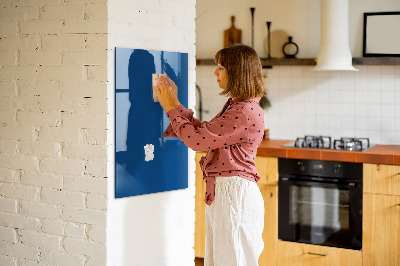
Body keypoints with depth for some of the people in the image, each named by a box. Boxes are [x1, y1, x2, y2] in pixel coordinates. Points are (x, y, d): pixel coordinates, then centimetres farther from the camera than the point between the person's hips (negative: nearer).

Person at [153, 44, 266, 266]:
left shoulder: (246, 112, -20)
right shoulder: (235, 106, 13)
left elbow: (197, 140, -19)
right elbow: (203, 131, 18)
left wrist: (171, 108, -7)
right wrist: (175, 103, 16)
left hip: (235, 193, -10)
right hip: (221, 191, 10)